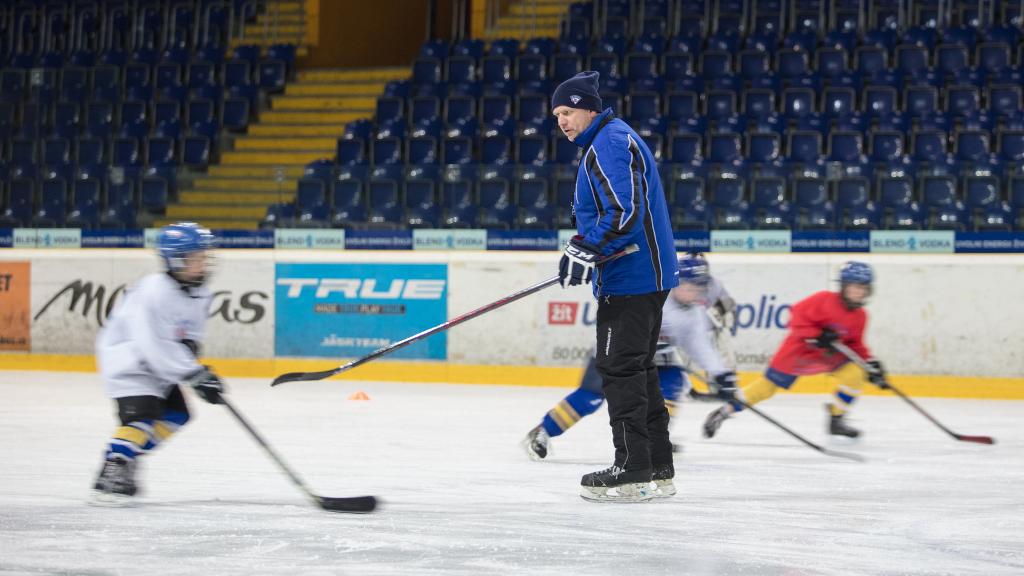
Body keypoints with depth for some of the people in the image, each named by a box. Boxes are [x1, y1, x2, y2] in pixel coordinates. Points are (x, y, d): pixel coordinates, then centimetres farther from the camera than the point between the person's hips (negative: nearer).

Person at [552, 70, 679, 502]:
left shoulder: (609, 144, -16)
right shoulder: (612, 139, 19)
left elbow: (625, 212, -26)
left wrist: (585, 251, -25)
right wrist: (584, 250, 22)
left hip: (631, 277, -11)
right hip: (648, 273, 11)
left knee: (620, 368, -9)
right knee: (636, 367, 16)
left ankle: (632, 470, -8)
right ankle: (658, 465, 20)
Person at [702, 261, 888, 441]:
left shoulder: (859, 316, -4)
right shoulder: (824, 300, -23)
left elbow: (855, 345, 6)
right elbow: (798, 317, -22)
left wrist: (870, 363, -6)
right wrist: (816, 336, -33)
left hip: (829, 355, 5)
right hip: (799, 351, -5)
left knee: (854, 374, -16)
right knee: (769, 384, 1)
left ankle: (837, 420, 0)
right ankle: (725, 411, 13)